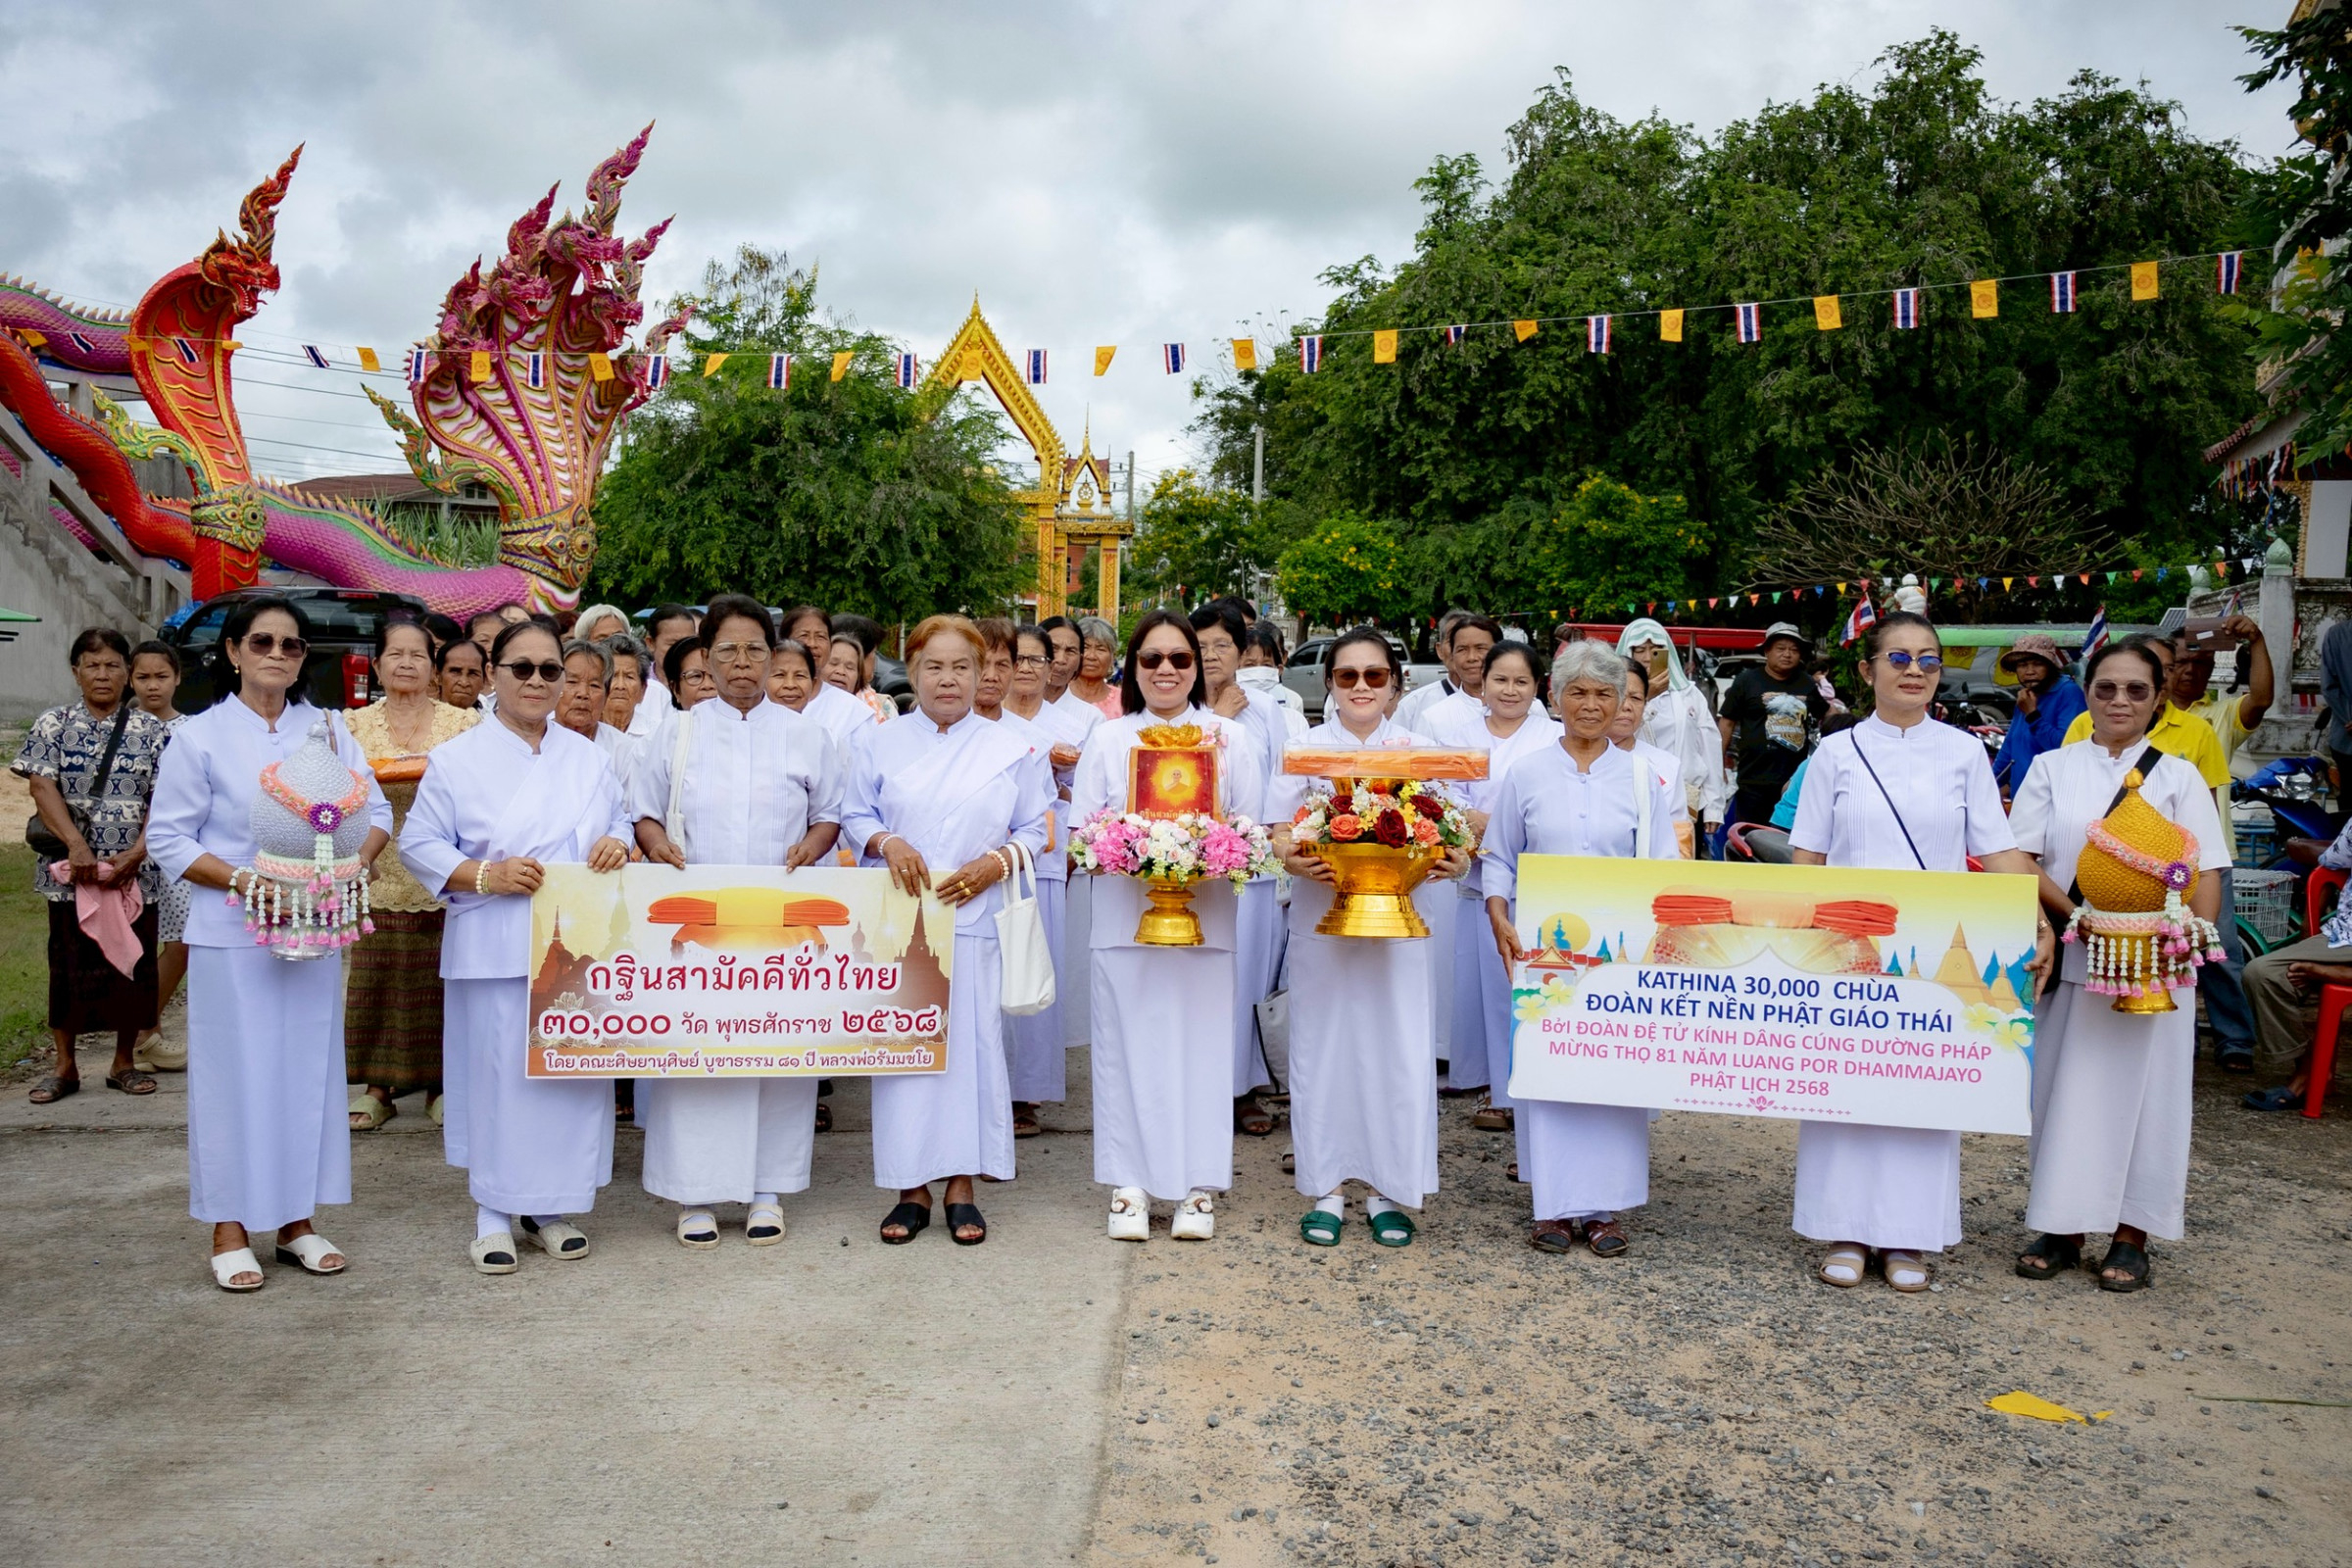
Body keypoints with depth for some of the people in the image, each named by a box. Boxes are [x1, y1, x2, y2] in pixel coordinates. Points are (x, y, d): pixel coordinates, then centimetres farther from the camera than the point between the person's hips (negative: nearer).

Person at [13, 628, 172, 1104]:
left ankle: (124, 1062, 20)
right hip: (69, 870, 0)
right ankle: (65, 1067, 18)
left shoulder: (152, 731, 2)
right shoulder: (53, 725, 4)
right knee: (69, 965, 6)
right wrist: (77, 846, -19)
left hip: (135, 872, 0)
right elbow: (43, 788, -5)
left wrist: (135, 854, -16)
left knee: (132, 962, 6)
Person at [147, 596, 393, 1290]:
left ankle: (297, 1220, 20)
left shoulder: (327, 730, 7)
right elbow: (168, 838, -3)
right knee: (236, 1075, 1)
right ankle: (230, 1232, 13)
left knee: (309, 1069, 8)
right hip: (230, 934, -3)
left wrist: (358, 860, -11)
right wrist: (245, 881, -17)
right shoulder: (199, 737, -2)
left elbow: (376, 809, 8)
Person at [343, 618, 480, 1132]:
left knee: (441, 979, 0)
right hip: (378, 878, 1)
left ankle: (441, 1082, 14)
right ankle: (377, 1086, 13)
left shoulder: (465, 722, 6)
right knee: (372, 977, 1)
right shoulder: (354, 724, 11)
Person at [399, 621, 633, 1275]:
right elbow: (419, 845, 0)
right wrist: (484, 875, -16)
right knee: (497, 1076, -1)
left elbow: (620, 825, 18)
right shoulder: (456, 759, 2)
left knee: (572, 1071, 6)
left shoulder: (587, 758, 13)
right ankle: (494, 1213, 14)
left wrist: (617, 847, -5)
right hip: (494, 951, -3)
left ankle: (549, 1206, 20)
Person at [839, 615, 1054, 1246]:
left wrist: (997, 863, -10)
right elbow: (855, 816, 10)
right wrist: (887, 842, -10)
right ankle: (912, 1188, 11)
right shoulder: (879, 742, 9)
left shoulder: (1013, 749, 8)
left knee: (973, 1043, -1)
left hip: (975, 918, 0)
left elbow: (1036, 831, 8)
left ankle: (961, 1187, 10)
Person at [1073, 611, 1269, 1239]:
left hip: (1205, 915, 0)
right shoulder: (1108, 739, 11)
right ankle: (1129, 1184, 11)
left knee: (1200, 1042, 1)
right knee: (1129, 1045, 1)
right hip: (1125, 912, 1)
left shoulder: (1232, 736, 9)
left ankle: (1198, 1186, 12)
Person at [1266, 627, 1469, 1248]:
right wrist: (1300, 862, -22)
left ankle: (1388, 1189, 15)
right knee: (1323, 1046, 3)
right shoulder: (1303, 747, 5)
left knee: (1398, 1050, 0)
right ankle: (1327, 1188, 16)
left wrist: (1455, 859, -16)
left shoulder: (1419, 748, 9)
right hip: (1321, 917, 0)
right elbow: (1278, 836, 0)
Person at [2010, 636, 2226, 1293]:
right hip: (2069, 959, 1)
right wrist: (2075, 913, -15)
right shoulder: (2052, 769, 7)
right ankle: (2062, 1229, 14)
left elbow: (2204, 876, 1)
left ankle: (2129, 1237, 13)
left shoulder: (2180, 777, 6)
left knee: (2140, 1089, 2)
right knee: (2062, 1086, 4)